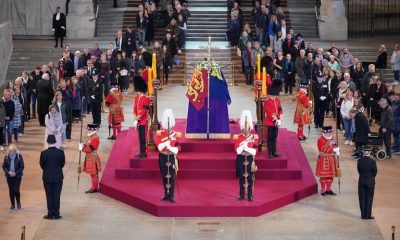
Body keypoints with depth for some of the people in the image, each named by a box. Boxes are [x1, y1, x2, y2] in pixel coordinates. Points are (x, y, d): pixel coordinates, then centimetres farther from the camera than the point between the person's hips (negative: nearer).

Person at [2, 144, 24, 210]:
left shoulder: (19, 157, -6)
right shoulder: (6, 157, 0)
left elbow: (22, 167, -5)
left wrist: (16, 173, -17)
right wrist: (9, 172, -14)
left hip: (17, 176, -2)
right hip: (9, 176, 2)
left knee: (16, 190, -9)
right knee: (11, 191, 4)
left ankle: (18, 203, 15)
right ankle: (12, 204, 16)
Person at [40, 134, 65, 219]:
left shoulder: (44, 153, -14)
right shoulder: (61, 152, -10)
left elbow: (42, 165, -4)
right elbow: (62, 164, 0)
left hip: (47, 177, -1)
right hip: (58, 177, 1)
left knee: (49, 196, 8)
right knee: (57, 196, 8)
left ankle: (50, 214, 10)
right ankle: (56, 214, 10)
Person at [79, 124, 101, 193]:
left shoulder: (95, 138, -19)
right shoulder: (91, 137, 13)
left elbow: (90, 148, -23)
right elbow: (88, 145, 16)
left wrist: (82, 148, -15)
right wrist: (83, 145, -4)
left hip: (93, 158, -10)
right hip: (89, 157, 10)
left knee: (93, 173, -5)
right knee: (93, 173, 15)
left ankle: (94, 188, -1)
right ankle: (94, 187, 22)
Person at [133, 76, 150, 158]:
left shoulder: (145, 99, -14)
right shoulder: (137, 98, 11)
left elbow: (143, 111, -18)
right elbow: (135, 108, 11)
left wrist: (137, 119, -18)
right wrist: (135, 119, 1)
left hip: (143, 121, -8)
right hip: (138, 121, 8)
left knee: (142, 138, -4)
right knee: (140, 137, 13)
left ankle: (143, 153, 0)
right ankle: (142, 152, 19)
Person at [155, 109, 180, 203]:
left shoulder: (176, 134, -3)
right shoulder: (159, 134, -3)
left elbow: (177, 148, -3)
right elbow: (159, 147, -13)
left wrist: (169, 147, -20)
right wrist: (169, 139, -23)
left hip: (172, 157, -1)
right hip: (163, 157, 1)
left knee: (172, 177, -3)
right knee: (164, 177, 8)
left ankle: (171, 196, 1)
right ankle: (166, 195, 18)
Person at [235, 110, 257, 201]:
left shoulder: (253, 138, -3)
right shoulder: (239, 138, -2)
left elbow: (254, 151, -7)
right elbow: (238, 150, -11)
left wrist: (246, 148, -19)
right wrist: (246, 142, -20)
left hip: (250, 160, 0)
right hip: (241, 160, 0)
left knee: (250, 178, 1)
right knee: (241, 177, 5)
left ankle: (250, 195, 7)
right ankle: (241, 194, 13)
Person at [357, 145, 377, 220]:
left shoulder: (360, 161, -10)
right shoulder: (372, 162, -15)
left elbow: (359, 171, 0)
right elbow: (375, 172, -4)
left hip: (362, 182, 2)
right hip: (370, 182, -2)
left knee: (362, 198, 10)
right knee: (369, 198, 7)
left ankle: (363, 215, 12)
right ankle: (368, 215, 8)